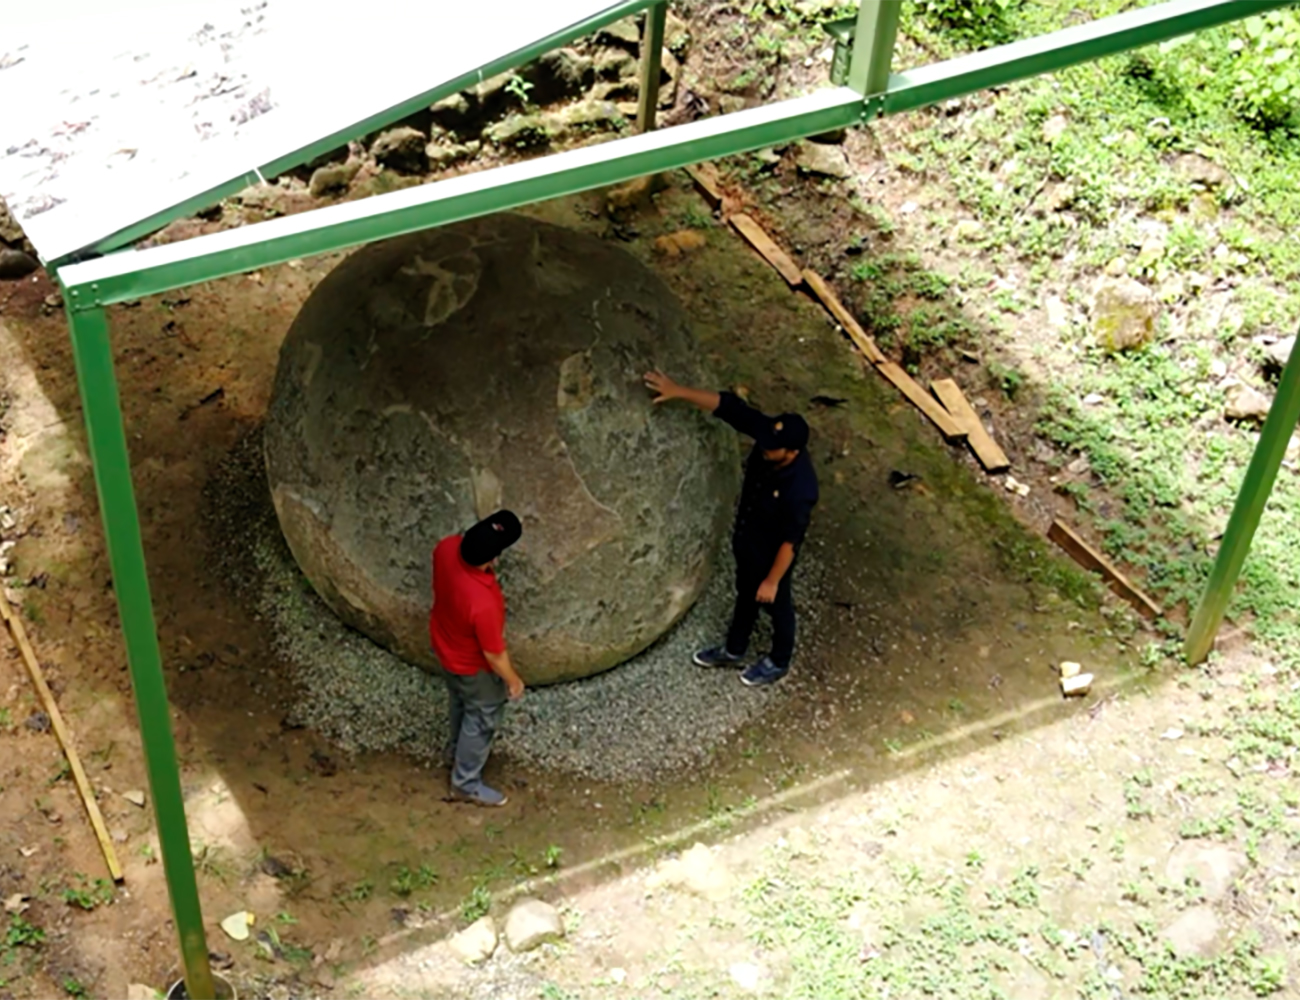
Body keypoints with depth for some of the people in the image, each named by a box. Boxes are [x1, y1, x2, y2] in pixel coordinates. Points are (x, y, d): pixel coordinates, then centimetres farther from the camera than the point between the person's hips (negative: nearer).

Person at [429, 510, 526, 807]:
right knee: (481, 719, 21)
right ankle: (466, 783, 42)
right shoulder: (483, 603, -46)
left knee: (460, 702, 34)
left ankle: (458, 749, 61)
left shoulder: (447, 547, -28)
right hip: (472, 665, -7)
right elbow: (493, 653, -27)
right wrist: (513, 680, -8)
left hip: (444, 643, 7)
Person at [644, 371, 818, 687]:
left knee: (776, 605, 22)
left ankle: (778, 662, 51)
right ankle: (733, 650, 56)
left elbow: (790, 542, -28)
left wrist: (772, 581, -17)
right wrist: (678, 392, -30)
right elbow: (727, 405, -22)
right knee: (745, 595, 30)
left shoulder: (799, 489, -41)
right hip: (746, 540, 7)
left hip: (772, 554, -7)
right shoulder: (769, 434, -24)